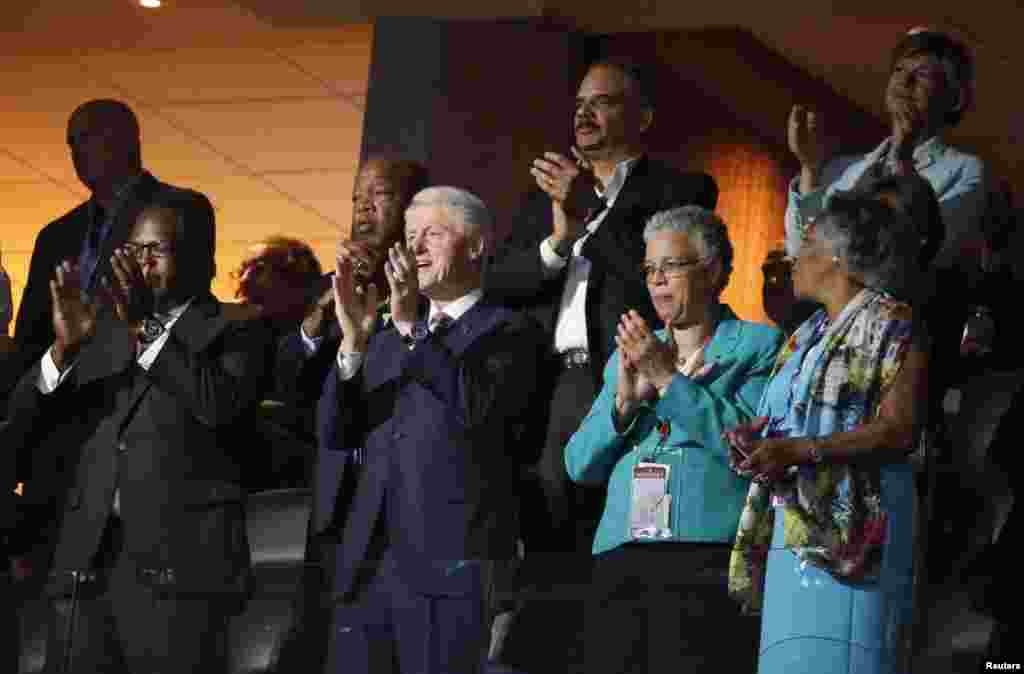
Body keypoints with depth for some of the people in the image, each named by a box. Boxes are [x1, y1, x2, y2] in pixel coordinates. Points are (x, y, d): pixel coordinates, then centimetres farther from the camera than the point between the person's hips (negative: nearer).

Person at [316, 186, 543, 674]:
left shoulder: (508, 332, 1)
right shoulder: (387, 343, 20)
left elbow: (478, 406, -16)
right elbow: (334, 436, 10)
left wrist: (411, 327, -20)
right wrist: (354, 340, -4)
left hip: (451, 566, -6)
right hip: (367, 565, 6)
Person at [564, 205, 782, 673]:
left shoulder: (757, 346, 7)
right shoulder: (629, 356, 22)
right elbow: (579, 464, 14)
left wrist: (670, 378, -10)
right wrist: (625, 401, -2)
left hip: (710, 560, -5)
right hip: (621, 560, 5)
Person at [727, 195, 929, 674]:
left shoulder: (889, 325, -2)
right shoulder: (805, 337, 23)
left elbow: (900, 429, -13)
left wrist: (798, 450, -19)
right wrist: (752, 437, -1)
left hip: (851, 530, -7)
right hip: (794, 529, 7)